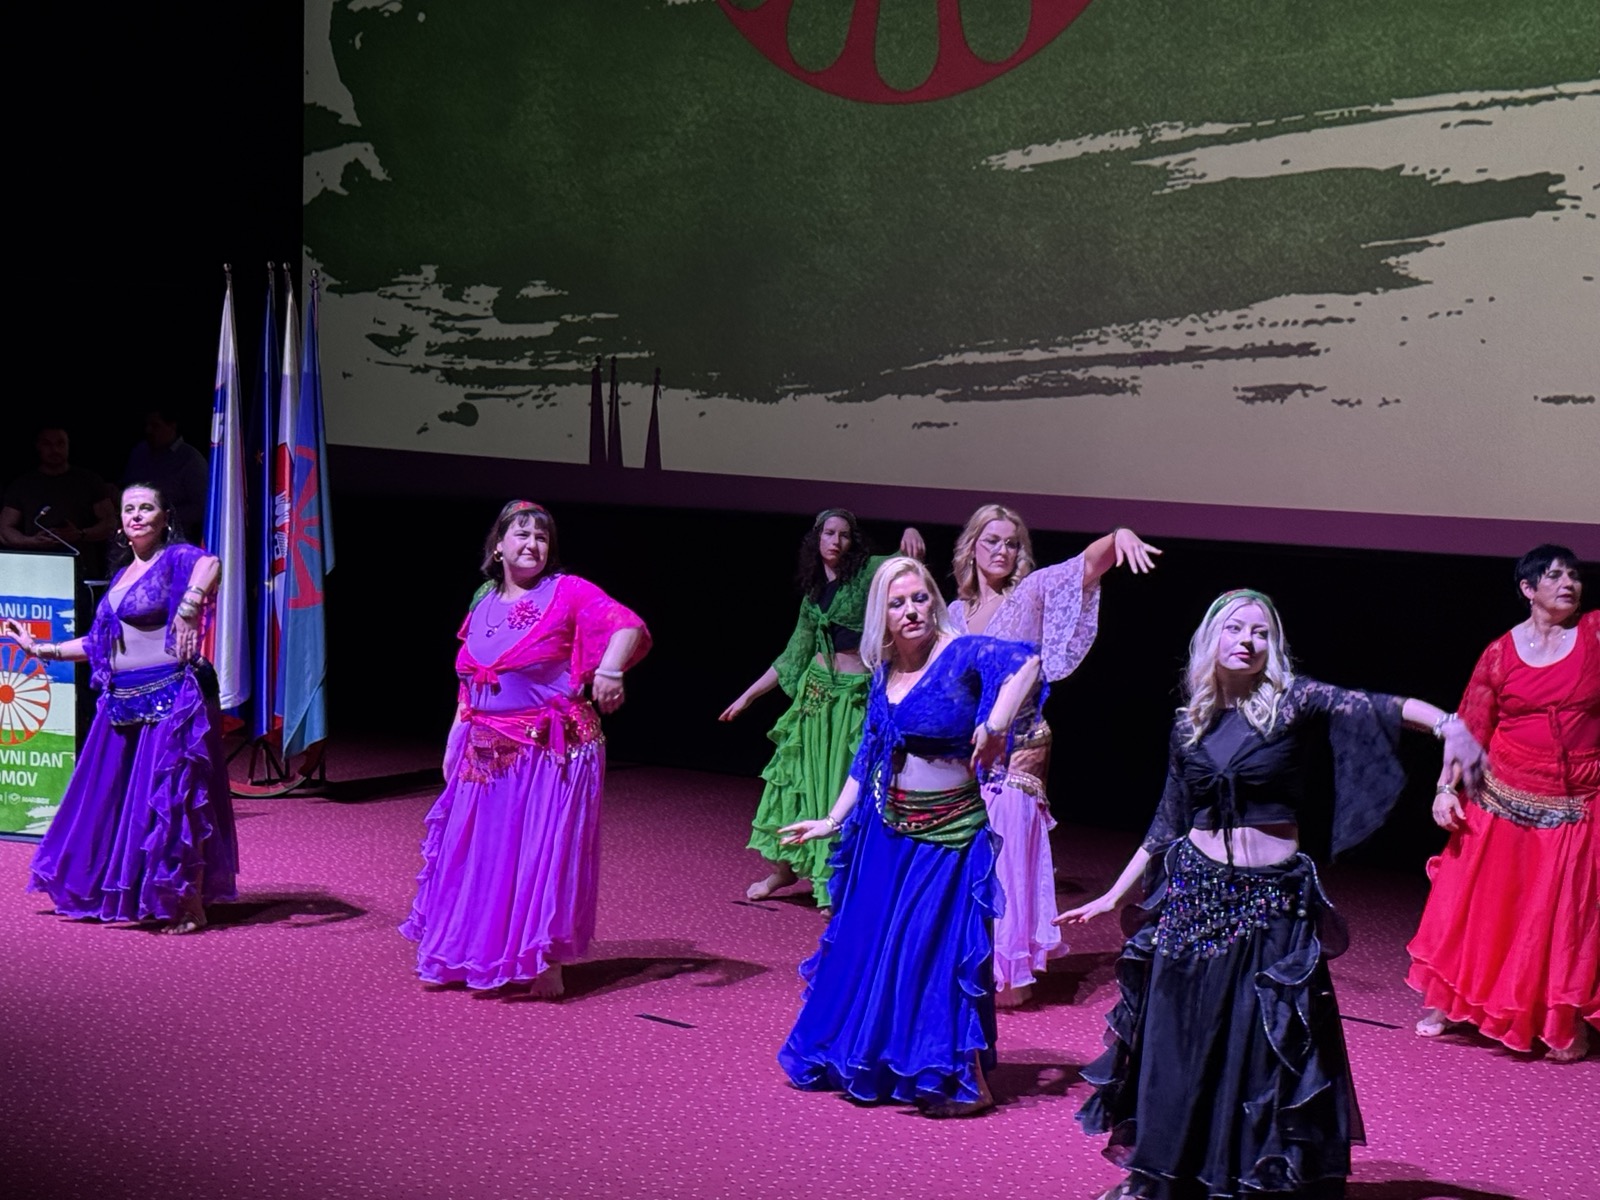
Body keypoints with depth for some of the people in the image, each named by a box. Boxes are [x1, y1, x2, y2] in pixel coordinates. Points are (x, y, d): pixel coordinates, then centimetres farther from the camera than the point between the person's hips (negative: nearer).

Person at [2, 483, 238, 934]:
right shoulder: (121, 577, 18)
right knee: (115, 799, 12)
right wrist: (39, 648, 25)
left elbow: (210, 565, -29)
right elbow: (97, 643, 23)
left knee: (170, 799, -7)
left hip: (169, 698, -8)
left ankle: (191, 905, 0)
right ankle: (119, 896, 26)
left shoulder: (176, 558, -5)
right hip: (124, 703, 8)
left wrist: (187, 608, -43)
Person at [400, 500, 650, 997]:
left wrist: (610, 668, -36)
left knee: (544, 849, -3)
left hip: (551, 749, -5)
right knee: (478, 849, 10)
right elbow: (467, 681, 18)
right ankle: (470, 954, 23)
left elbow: (627, 625, -18)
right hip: (487, 751, 6)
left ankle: (544, 962, 7)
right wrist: (455, 737, 12)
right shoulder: (484, 604, 13)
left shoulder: (568, 593, -4)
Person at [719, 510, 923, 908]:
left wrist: (911, 535, -40)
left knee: (845, 785, -2)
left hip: (857, 695, -4)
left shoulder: (868, 573, 0)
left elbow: (908, 562, -17)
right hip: (816, 690, 4)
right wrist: (747, 696, 17)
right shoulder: (813, 594, 12)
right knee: (797, 779, 7)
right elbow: (792, 658, 16)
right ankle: (784, 869, 23)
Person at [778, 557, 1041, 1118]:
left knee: (941, 946, -5)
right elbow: (866, 756, 12)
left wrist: (995, 724, -42)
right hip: (885, 829, 6)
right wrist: (832, 821, 11)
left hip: (948, 833, -6)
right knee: (870, 942, 13)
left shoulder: (960, 655, -14)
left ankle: (963, 1082, 7)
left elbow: (1026, 660, -33)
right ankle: (869, 1061, 31)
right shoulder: (883, 673, 5)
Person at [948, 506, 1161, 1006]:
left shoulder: (1032, 593, -3)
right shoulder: (957, 612, 11)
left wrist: (1120, 536, -37)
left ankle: (1006, 971, 7)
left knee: (1004, 859, -3)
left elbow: (1090, 563, -18)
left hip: (1014, 753, -4)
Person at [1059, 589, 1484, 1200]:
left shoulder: (1292, 700, -4)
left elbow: (1376, 708, -20)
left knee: (1264, 1050, 1)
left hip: (1272, 903, -3)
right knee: (1175, 1042, 8)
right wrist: (1115, 894, 17)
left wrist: (1448, 723, -38)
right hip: (1193, 896, 3)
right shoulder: (1188, 723, 7)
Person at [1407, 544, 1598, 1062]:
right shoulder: (1501, 653, -1)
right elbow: (1470, 729, -1)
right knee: (1477, 900, 7)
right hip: (1505, 800, 0)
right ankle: (1447, 1002, 23)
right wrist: (1446, 788, -8)